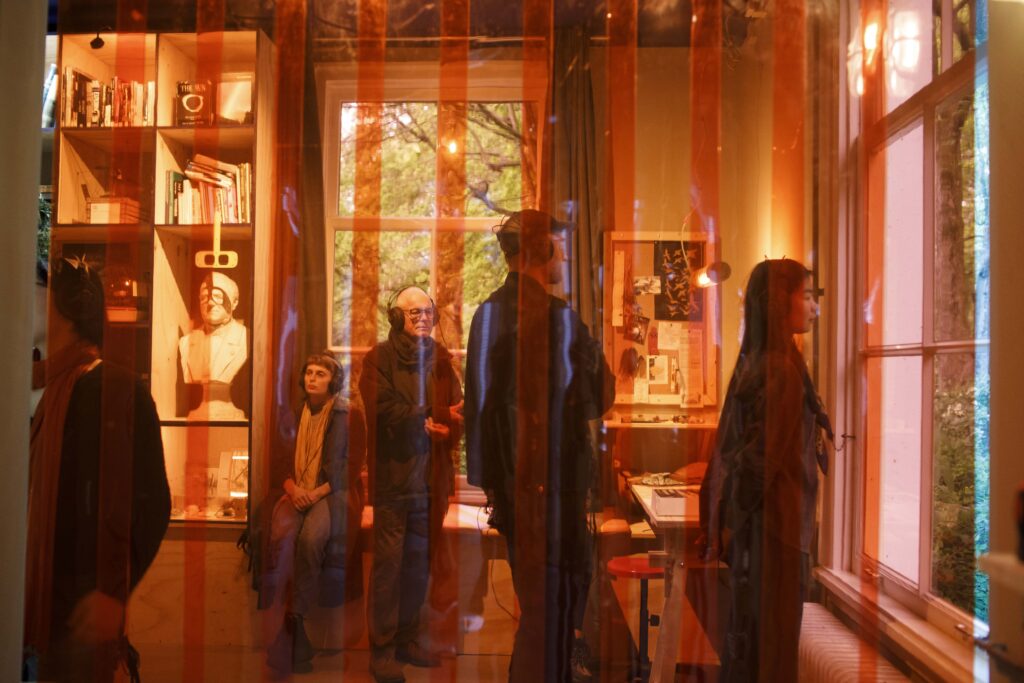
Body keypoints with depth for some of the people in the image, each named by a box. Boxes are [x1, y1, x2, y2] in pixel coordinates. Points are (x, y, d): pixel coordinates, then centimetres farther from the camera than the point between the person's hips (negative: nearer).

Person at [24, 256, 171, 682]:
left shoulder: (120, 391, -10)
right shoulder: (39, 394, 10)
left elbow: (152, 504, -13)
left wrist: (114, 592, -17)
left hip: (81, 612, -6)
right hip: (37, 604, 6)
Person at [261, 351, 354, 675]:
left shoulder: (343, 414, 1)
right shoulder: (297, 413, 13)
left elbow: (344, 463, -4)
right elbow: (282, 458, 13)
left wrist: (317, 493, -16)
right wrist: (293, 489, -7)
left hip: (331, 492, -3)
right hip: (297, 491, 3)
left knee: (310, 537, -34)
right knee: (281, 533, -30)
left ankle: (294, 617, -24)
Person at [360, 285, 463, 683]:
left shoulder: (440, 359, 9)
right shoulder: (380, 358, -3)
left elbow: (454, 406, -1)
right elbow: (384, 411, -14)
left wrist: (454, 416, -23)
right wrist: (427, 420, -17)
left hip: (429, 475, 4)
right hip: (393, 473, -4)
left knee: (419, 561, 11)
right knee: (388, 561, -2)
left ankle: (408, 640, 25)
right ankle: (381, 650, 8)